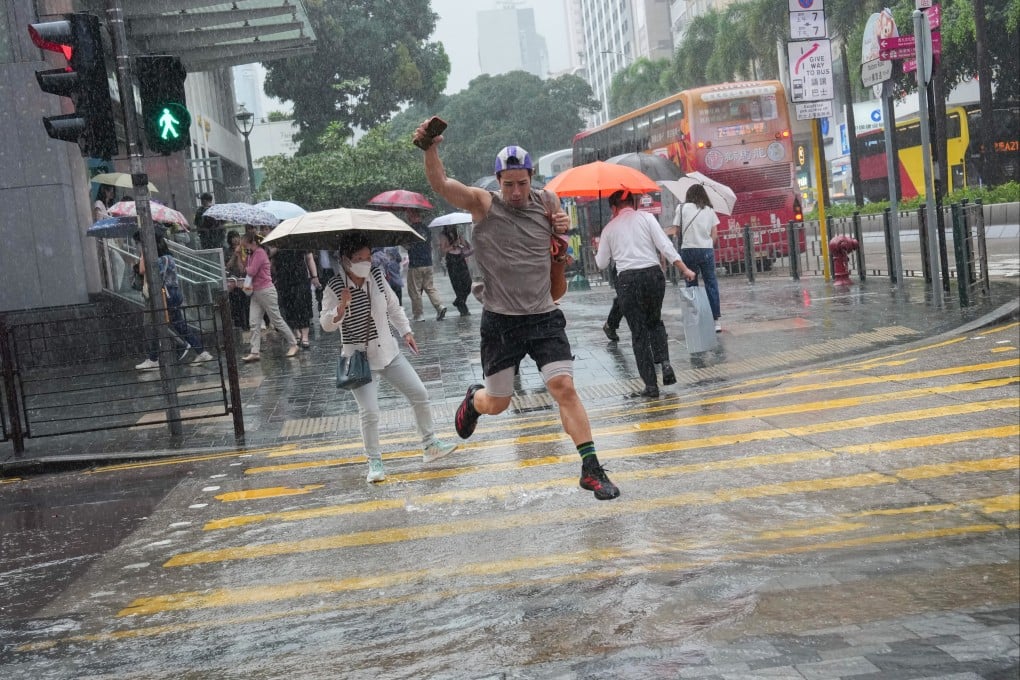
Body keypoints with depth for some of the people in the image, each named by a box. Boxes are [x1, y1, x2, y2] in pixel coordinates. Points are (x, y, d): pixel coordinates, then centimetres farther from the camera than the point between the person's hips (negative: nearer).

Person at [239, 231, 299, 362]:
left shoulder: (260, 253, -15)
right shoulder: (252, 254, 13)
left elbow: (251, 272, -19)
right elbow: (244, 270, 11)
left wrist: (246, 268, 0)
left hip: (266, 291, -9)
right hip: (256, 292, 9)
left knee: (277, 320, 0)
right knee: (254, 323, 1)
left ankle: (293, 345, 13)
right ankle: (254, 352, -1)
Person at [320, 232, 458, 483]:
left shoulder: (376, 275, -1)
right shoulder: (334, 288, -15)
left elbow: (393, 306, 14)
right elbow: (326, 325, -13)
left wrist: (406, 331, 10)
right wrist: (341, 308, -30)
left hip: (388, 351, 5)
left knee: (420, 395, 5)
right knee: (369, 412, -13)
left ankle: (430, 445, 21)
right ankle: (374, 462, 5)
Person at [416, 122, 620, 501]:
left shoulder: (547, 202, 4)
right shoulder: (482, 204, -6)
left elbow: (561, 247, 24)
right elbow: (440, 184, -23)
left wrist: (564, 227, 1)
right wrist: (431, 149, -41)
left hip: (544, 317, 2)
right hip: (500, 320, -1)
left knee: (564, 387, -10)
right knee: (496, 404, 10)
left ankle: (591, 469, -3)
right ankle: (473, 401, 47)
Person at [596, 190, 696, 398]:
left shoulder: (609, 228, 8)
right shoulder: (646, 218, 6)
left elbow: (601, 263, 13)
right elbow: (665, 246, -4)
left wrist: (598, 249, 34)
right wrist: (685, 269, -2)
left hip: (627, 280, -1)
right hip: (653, 274, 1)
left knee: (639, 332, 5)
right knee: (655, 321, 24)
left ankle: (651, 385, 2)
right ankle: (664, 362, 1)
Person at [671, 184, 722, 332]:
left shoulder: (681, 208, 2)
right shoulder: (709, 210, 8)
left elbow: (677, 230, 1)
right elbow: (715, 235, 5)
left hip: (688, 249, -1)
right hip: (707, 249, 1)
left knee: (691, 285, 7)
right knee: (711, 284, 5)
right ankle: (715, 320, 3)